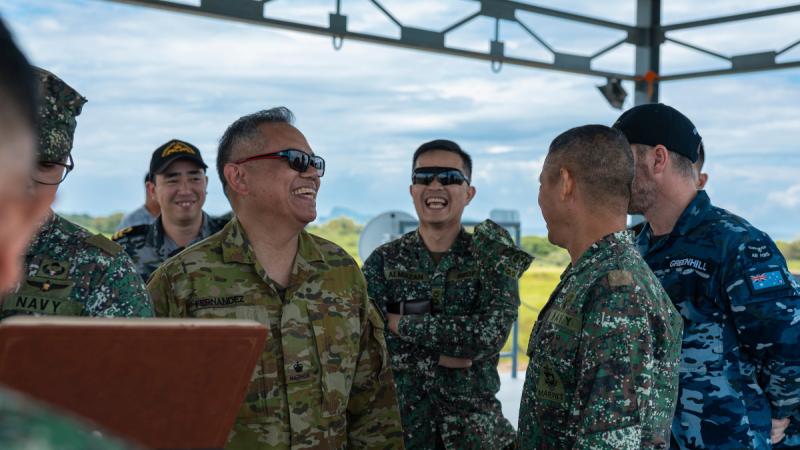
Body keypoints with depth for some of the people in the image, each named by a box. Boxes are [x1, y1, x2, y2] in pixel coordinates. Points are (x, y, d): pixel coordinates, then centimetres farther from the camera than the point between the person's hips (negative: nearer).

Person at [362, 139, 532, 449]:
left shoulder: (491, 258, -3)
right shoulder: (384, 261, -1)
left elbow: (492, 332, -20)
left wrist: (403, 325, -17)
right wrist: (440, 356, -19)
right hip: (399, 424, 1)